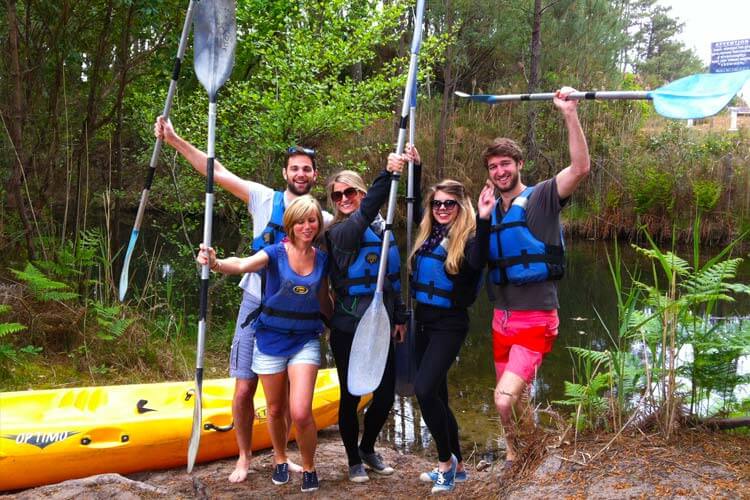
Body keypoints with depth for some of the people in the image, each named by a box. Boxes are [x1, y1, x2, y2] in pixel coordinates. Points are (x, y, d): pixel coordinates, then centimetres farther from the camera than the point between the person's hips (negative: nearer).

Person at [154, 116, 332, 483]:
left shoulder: (323, 219, 4)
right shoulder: (265, 200, -2)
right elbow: (217, 172, -5)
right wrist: (174, 140, -10)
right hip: (257, 306, -1)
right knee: (244, 388, -1)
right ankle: (244, 458, 16)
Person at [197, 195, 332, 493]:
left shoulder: (322, 259, -1)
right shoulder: (275, 253, -11)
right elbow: (243, 265, -32)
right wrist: (216, 263, -51)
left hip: (305, 341, 1)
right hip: (271, 339, 0)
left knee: (301, 413, -12)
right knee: (275, 410, 13)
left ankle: (309, 468, 13)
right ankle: (280, 461, 40)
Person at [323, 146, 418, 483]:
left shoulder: (381, 226, 9)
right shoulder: (338, 233, -11)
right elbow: (363, 215, -33)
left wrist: (399, 316, 15)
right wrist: (387, 174, -42)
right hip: (349, 329, -6)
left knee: (386, 394, 9)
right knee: (351, 395, 4)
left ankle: (368, 448, 33)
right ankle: (354, 459, 23)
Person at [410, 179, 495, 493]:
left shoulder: (468, 237, -11)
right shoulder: (427, 233, 7)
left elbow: (477, 264, -33)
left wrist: (483, 220, -39)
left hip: (449, 325, -7)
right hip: (423, 320, 7)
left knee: (424, 390, -19)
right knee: (436, 394, 13)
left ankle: (446, 461, 2)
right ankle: (456, 465, 27)